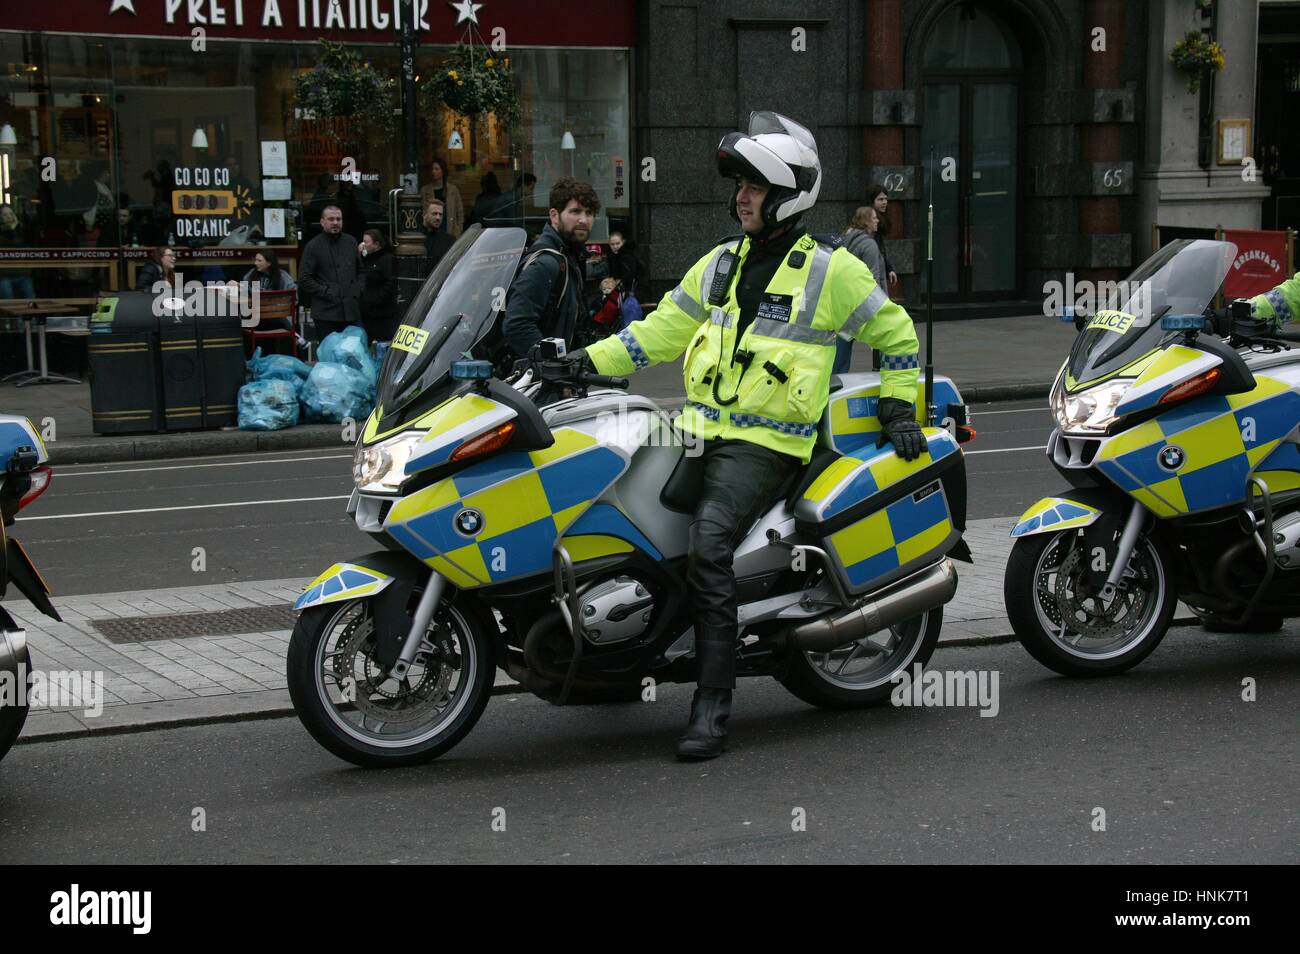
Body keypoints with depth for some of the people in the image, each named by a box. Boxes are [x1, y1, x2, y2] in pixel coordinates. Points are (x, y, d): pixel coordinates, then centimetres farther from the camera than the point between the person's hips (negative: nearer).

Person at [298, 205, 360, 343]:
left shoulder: (351, 243, 16)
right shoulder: (313, 246, 0)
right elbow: (304, 280, -4)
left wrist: (357, 291, 9)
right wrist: (326, 292, -10)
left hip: (351, 313, 4)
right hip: (326, 315, -4)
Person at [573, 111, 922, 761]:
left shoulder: (830, 270, 0)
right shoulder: (719, 263, 16)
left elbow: (895, 331, 11)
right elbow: (662, 330, 17)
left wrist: (898, 405, 7)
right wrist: (589, 361, 7)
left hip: (766, 441, -7)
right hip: (702, 426, 7)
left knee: (707, 549, -26)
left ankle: (712, 708, -23)